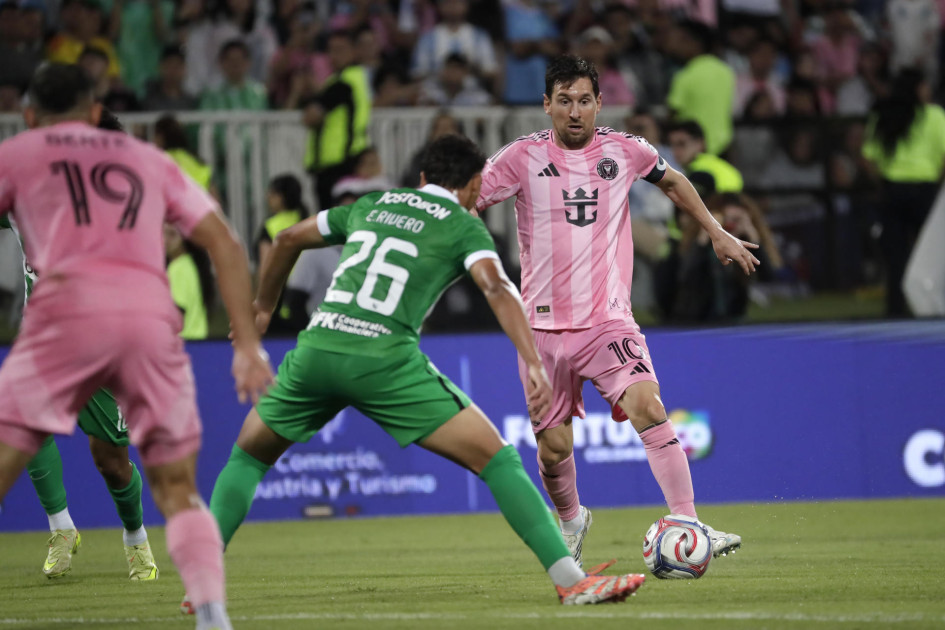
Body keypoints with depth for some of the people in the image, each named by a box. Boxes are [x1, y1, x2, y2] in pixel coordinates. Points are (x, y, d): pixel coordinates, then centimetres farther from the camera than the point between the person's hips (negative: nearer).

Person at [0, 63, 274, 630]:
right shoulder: (150, 159, 28)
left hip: (67, 309, -3)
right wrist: (248, 343, 17)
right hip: (152, 313, 3)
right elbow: (224, 243, 20)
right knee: (179, 492, 13)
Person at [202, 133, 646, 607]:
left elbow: (289, 239, 35)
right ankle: (572, 581, -6)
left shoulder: (372, 205, 26)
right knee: (496, 458, 2)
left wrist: (263, 308, 48)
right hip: (386, 361, -4)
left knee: (249, 456, 27)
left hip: (315, 350, 4)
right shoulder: (463, 226, 12)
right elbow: (497, 288, -7)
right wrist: (533, 363, -16)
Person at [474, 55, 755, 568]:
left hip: (608, 319, 0)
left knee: (647, 407, -24)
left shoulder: (623, 151, 3)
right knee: (554, 449, 4)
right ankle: (571, 522, 36)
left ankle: (689, 526, -26)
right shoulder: (523, 157, -4)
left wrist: (717, 233, 26)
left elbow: (672, 181, 24)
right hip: (544, 326, 0)